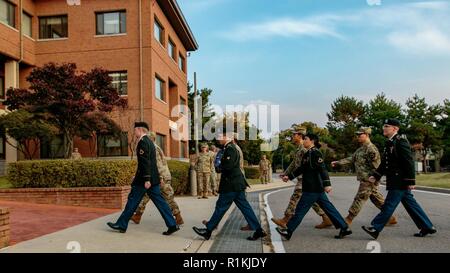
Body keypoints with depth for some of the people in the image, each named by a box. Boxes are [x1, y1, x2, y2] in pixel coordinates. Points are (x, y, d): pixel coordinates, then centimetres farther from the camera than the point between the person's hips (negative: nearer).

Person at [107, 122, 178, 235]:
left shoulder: (143, 142, -12)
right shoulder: (149, 141, 18)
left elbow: (145, 162, -20)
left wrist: (146, 179, -23)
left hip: (144, 178, -9)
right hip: (153, 178, 9)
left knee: (133, 200, 3)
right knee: (159, 201, 6)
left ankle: (122, 225, 15)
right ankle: (172, 225, 3)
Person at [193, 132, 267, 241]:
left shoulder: (230, 149, -17)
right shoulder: (230, 148, 15)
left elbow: (228, 166, -25)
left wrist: (219, 166, -8)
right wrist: (221, 166, 4)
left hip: (231, 185, -10)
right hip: (237, 183, 10)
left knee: (221, 207, 0)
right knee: (244, 207, 10)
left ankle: (208, 231, 11)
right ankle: (258, 230, 13)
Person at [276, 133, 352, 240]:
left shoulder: (315, 153, -14)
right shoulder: (308, 154, 15)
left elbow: (322, 169, -21)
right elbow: (301, 168, 24)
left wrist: (327, 184, -26)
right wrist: (289, 177, 26)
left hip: (312, 189, -10)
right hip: (317, 188, 10)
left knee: (300, 209, -2)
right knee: (328, 207, 12)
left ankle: (288, 231, 6)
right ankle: (344, 228, 17)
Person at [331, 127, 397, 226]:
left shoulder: (371, 148, -15)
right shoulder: (361, 149, 16)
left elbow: (376, 164, -18)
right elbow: (351, 159, 16)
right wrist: (338, 163, 9)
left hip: (369, 179, -10)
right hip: (365, 178, 10)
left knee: (359, 198, -4)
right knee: (377, 199, 14)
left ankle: (348, 220, 2)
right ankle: (390, 217, 23)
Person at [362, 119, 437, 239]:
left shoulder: (401, 141, -15)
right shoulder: (390, 143, 14)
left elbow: (409, 162, -18)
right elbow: (385, 163, 19)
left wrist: (411, 181, -20)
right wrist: (375, 176, 12)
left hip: (400, 181, -10)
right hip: (395, 180, 10)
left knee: (389, 204, -6)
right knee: (410, 204, 15)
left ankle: (375, 228, -3)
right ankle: (427, 227, 25)